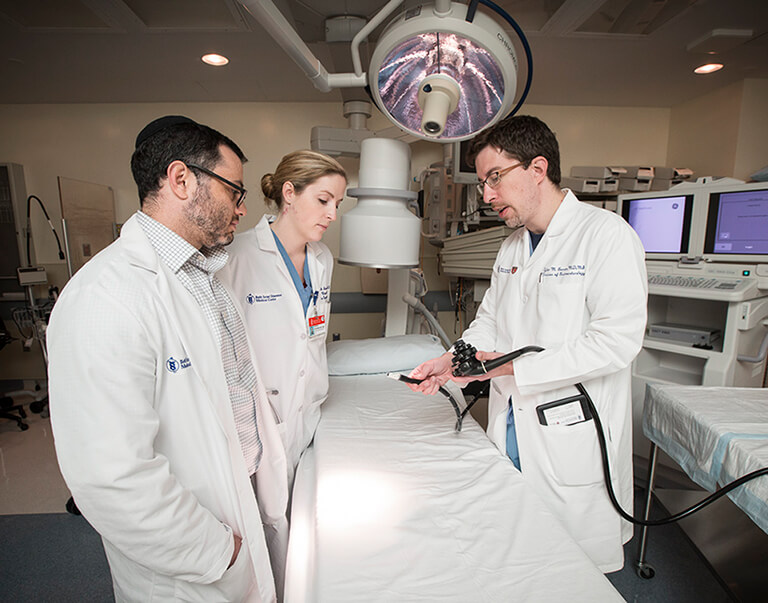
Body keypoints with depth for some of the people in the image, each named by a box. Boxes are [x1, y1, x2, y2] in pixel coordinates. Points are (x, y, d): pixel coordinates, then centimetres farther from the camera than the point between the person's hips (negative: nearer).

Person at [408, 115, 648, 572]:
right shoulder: (511, 247, 10)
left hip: (573, 436, -6)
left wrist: (514, 367, -21)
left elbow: (617, 340, -21)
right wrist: (454, 359, -4)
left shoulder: (607, 234, -14)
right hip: (510, 426, 6)